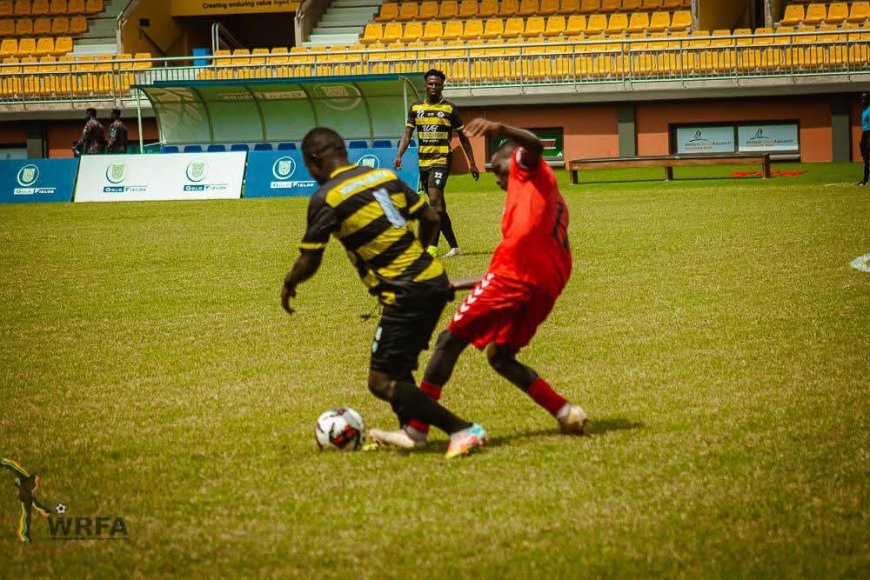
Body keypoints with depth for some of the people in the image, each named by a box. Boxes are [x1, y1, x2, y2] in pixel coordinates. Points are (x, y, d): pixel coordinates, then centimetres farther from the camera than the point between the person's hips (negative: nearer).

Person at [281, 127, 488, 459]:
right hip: (433, 280, 8)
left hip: (406, 294, -8)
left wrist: (289, 285, 14)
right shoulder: (384, 176, 12)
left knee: (382, 382, -3)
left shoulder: (325, 198, -8)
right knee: (398, 366, 25)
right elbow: (430, 218, 16)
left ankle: (463, 431, -8)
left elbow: (309, 262, -7)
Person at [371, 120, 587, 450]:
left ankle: (416, 430, -7)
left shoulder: (529, 170, 12)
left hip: (515, 275, -9)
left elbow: (534, 145, -16)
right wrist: (458, 285, 35)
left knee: (451, 340, -3)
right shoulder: (553, 200, 34)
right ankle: (566, 413, 8)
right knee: (501, 356, 22)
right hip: (546, 285, 9)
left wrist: (499, 129, -32)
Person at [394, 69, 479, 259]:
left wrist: (472, 163, 6)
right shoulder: (415, 108, 10)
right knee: (438, 206, 9)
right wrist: (399, 155, -8)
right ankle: (453, 246, 17)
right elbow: (407, 134, 8)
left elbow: (463, 137, 7)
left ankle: (433, 246, -21)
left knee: (434, 199, -20)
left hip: (442, 159, -5)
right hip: (423, 162, 5)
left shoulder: (449, 109, 0)